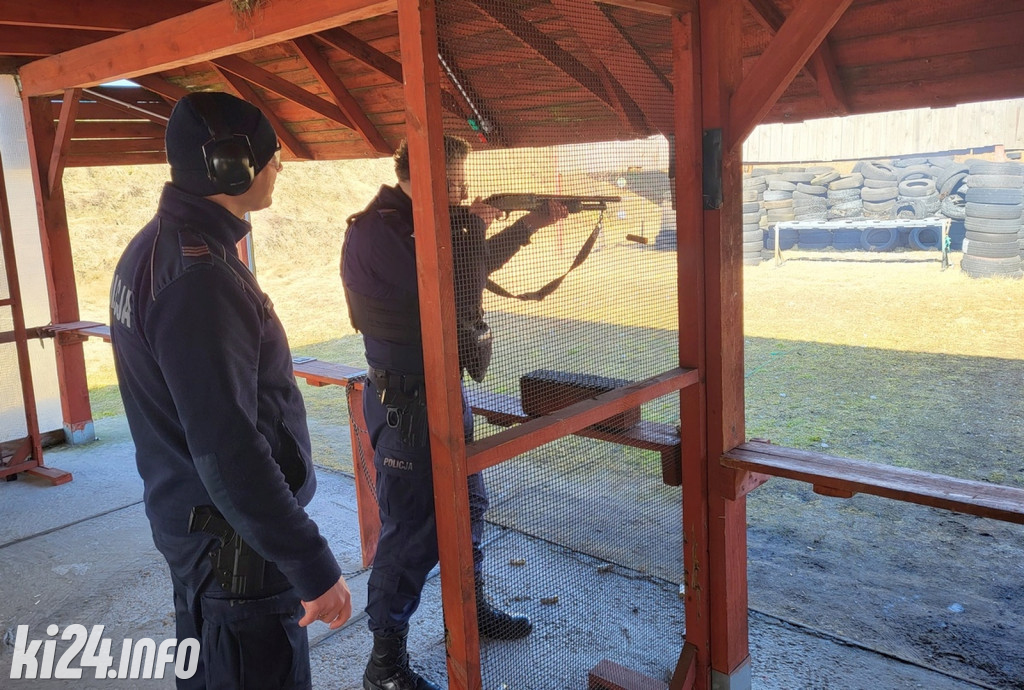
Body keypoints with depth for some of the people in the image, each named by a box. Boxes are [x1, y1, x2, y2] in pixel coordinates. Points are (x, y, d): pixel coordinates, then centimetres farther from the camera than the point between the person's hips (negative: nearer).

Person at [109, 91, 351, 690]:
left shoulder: (152, 248, 6)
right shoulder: (199, 278, -25)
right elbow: (230, 453, -29)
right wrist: (315, 567, -25)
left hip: (185, 521, 10)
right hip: (235, 546, -10)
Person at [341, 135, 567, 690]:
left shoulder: (418, 222, 8)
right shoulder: (375, 232, -21)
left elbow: (473, 266, 20)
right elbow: (453, 290, -28)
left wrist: (530, 223, 12)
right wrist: (472, 224, -12)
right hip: (405, 404, -10)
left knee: (468, 504, 21)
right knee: (411, 532, -1)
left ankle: (472, 609, 42)